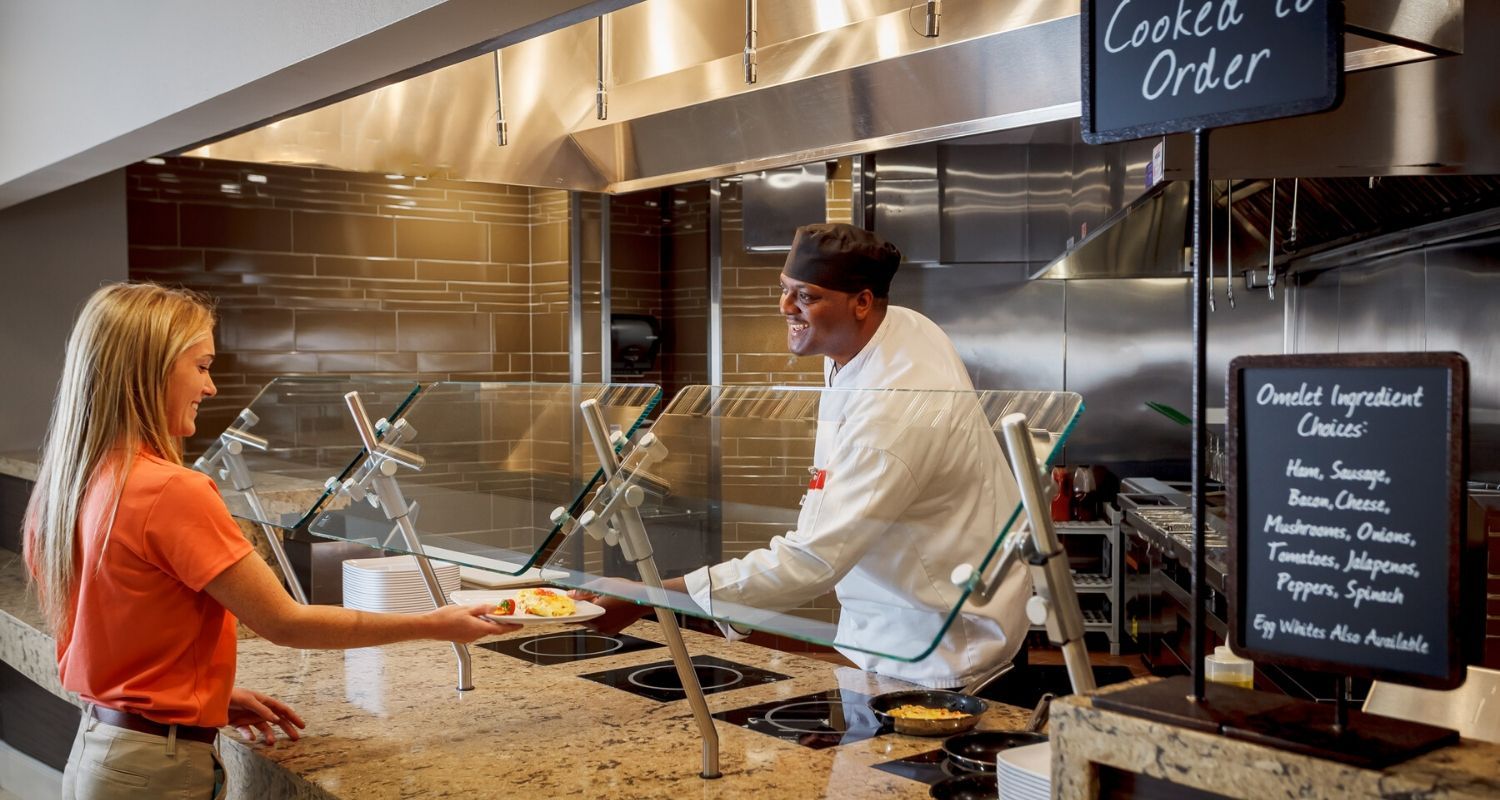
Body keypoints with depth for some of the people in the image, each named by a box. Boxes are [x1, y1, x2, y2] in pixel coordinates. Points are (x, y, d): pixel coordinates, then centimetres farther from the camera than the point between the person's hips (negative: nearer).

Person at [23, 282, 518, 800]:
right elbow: (285, 623, -19)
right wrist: (432, 625, -13)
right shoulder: (172, 492, -23)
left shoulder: (65, 485, 3)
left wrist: (210, 694, 8)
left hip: (94, 751, 8)